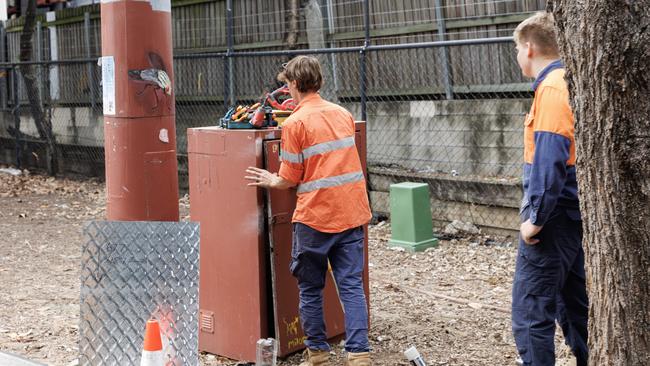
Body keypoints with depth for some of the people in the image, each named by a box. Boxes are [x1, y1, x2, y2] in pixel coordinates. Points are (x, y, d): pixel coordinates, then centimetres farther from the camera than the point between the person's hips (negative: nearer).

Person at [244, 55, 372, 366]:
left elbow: (289, 180, -6)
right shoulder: (343, 114, 10)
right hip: (352, 213, 5)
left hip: (315, 217, -5)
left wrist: (270, 181, 15)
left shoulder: (295, 123, -9)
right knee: (352, 286, 4)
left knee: (310, 289, 11)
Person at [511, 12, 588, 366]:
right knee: (575, 310, 17)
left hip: (553, 219, -10)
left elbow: (549, 160, -24)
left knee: (531, 316, -4)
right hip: (577, 215, 10)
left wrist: (535, 218, -18)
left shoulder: (552, 88, -15)